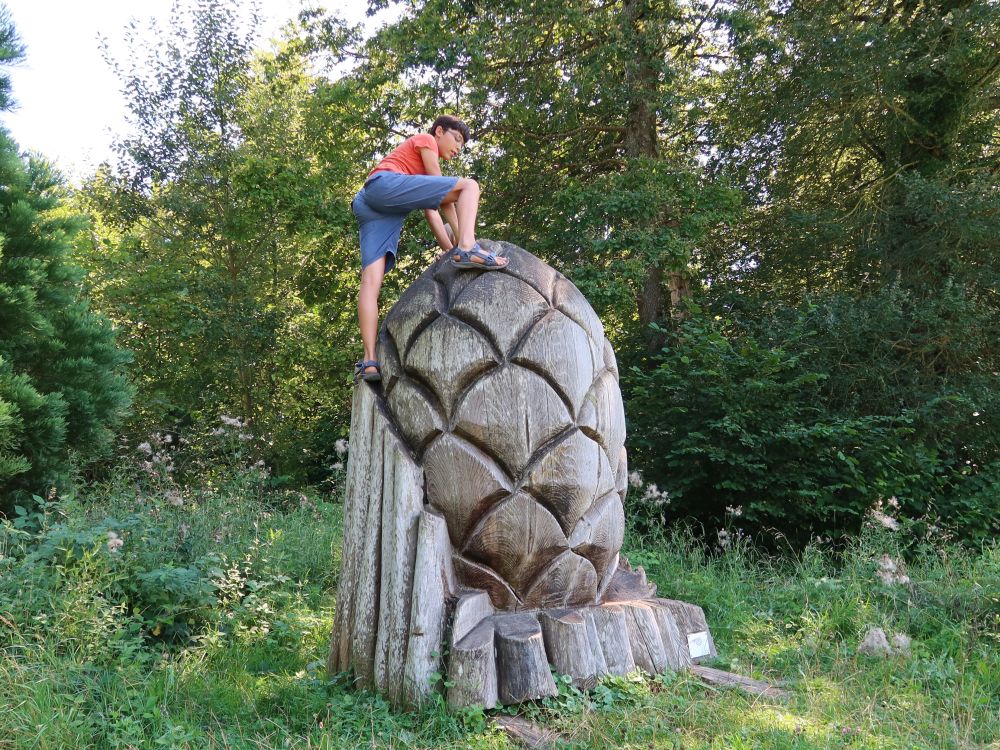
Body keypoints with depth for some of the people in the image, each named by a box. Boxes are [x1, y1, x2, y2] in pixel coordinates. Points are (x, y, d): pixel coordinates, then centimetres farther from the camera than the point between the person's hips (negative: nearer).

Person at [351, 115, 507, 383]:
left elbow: (432, 205, 30)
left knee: (372, 278, -9)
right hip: (386, 184, -8)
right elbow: (444, 188, 7)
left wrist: (449, 248, 19)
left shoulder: (419, 162, 41)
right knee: (469, 185, -8)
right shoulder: (425, 140, 17)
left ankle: (369, 362, -22)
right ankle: (467, 247, -36)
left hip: (366, 204, 8)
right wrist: (461, 237, 5)